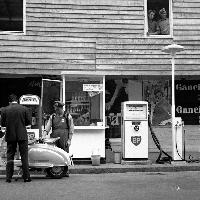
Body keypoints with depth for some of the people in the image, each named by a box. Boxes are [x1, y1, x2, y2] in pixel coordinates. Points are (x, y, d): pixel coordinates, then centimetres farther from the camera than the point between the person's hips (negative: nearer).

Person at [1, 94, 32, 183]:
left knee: (10, 156, 9)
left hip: (10, 136, 1)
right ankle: (26, 177, 5)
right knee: (24, 156, 5)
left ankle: (8, 177, 8)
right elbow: (29, 122, -1)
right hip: (22, 135, -1)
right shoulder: (24, 109, -4)